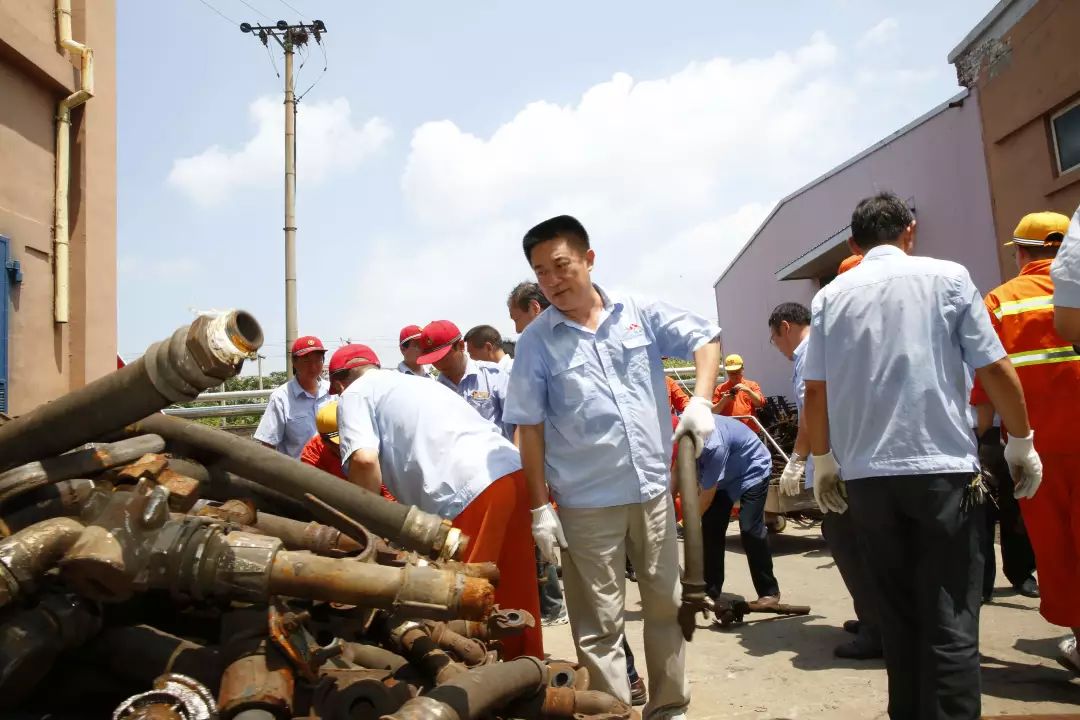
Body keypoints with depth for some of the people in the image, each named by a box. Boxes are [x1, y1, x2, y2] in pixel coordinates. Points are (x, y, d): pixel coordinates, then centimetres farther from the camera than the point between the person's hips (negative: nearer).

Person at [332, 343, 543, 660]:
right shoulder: (413, 382, 35)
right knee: (515, 601, 19)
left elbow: (364, 459, -8)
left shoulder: (355, 394, 12)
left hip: (471, 490, -8)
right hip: (514, 472, 9)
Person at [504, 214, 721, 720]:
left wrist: (700, 400, -14)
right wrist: (540, 507, -7)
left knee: (666, 606, 17)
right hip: (586, 503, -3)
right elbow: (530, 430, -5)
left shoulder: (640, 314, 0)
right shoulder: (536, 342, -5)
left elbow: (706, 338, 4)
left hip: (653, 490, 3)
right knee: (599, 625, 7)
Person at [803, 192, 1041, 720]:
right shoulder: (947, 277, 1)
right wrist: (1021, 443, 12)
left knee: (897, 612, 14)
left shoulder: (830, 296, 7)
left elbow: (815, 390, 4)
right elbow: (995, 370, -1)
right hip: (942, 467, -2)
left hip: (865, 474, 3)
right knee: (950, 618, 2)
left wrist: (823, 461, 15)